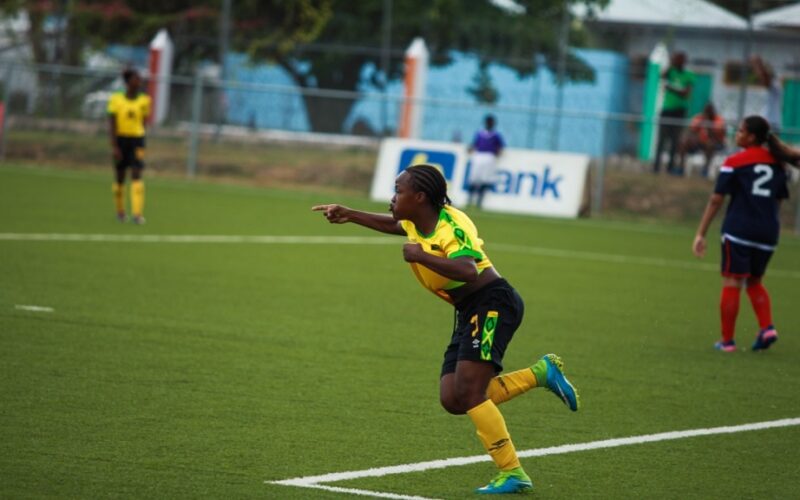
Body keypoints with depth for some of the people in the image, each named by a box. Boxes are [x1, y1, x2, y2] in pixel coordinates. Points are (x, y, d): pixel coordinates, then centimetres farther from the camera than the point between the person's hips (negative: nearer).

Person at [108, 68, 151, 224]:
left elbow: (144, 121, 10)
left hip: (137, 140, 0)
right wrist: (114, 146, -13)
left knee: (137, 175, -13)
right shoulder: (116, 99, -4)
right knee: (120, 177, 10)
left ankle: (137, 213, -18)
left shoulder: (144, 100, 1)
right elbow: (112, 125, -6)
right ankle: (120, 211, 27)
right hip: (120, 139, 0)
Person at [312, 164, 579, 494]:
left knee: (468, 392, -19)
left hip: (493, 304, -10)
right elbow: (391, 224, 36)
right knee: (453, 401, -1)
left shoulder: (452, 225, -18)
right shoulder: (416, 225, 10)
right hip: (469, 313, 10)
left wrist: (420, 256, -28)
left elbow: (468, 270, -36)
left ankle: (512, 474, -14)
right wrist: (349, 216, 31)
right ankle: (540, 373, 10)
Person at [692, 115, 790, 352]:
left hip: (739, 229, -5)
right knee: (755, 282, 19)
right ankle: (767, 327, 0)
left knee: (732, 283, 0)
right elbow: (779, 200, 15)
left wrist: (701, 233, -3)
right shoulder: (777, 162, 10)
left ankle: (727, 340, 2)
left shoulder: (734, 162, -4)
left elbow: (716, 200, -6)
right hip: (768, 232, 5)